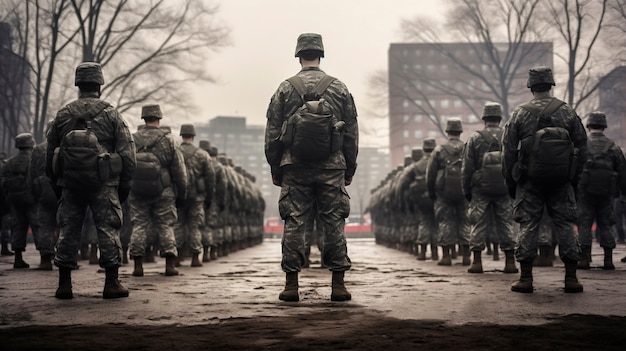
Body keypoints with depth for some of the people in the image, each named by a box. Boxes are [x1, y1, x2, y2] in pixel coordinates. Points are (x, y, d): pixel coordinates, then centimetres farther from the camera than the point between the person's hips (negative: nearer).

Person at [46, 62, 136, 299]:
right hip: (103, 182, -2)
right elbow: (127, 152, -3)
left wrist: (56, 183, 21)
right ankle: (112, 283, 1)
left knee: (68, 230, 8)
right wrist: (125, 185, 5)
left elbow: (50, 152, 13)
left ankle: (64, 284, 8)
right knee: (108, 229, 2)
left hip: (70, 182, 3)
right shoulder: (111, 114, 0)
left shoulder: (63, 115, 7)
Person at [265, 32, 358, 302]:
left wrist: (275, 169, 11)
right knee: (334, 224, 3)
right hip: (332, 168, 0)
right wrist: (350, 169, 14)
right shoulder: (340, 88, 6)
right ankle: (338, 285, 3)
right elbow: (352, 134, 7)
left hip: (295, 168, 0)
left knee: (294, 224, 3)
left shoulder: (285, 89, 3)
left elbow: (272, 134, 4)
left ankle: (291, 285, 2)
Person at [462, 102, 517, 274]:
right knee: (506, 224, 6)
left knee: (478, 224, 4)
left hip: (480, 189, -1)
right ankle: (510, 261, 5)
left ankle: (477, 261, 2)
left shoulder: (475, 138, -1)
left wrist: (466, 190, 6)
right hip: (504, 189, 2)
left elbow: (467, 168, -1)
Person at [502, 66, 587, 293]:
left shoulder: (520, 114, 0)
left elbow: (508, 150, 0)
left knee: (528, 226, 3)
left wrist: (510, 182, 8)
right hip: (562, 181, 1)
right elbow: (582, 147, 5)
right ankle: (571, 278, 4)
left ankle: (526, 278, 0)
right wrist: (575, 178, 13)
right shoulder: (568, 112, 4)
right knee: (565, 224, 6)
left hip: (530, 181, -1)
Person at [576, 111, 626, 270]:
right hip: (606, 192, 2)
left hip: (585, 191, -2)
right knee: (605, 225, 10)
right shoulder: (612, 146, 8)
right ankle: (608, 260, 8)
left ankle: (585, 259, -2)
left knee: (585, 224, 2)